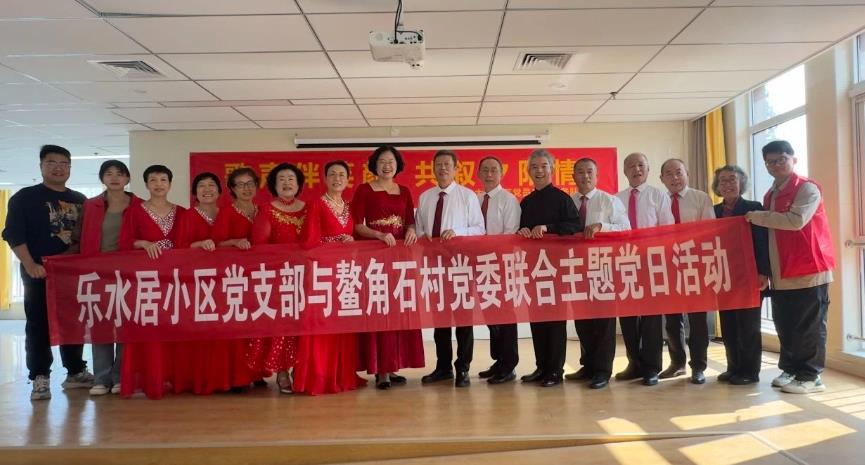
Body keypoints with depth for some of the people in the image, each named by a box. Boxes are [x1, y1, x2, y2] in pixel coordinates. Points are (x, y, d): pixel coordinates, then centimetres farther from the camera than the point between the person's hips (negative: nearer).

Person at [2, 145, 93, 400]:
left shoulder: (80, 200, 12)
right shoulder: (24, 197, 0)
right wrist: (30, 265, -19)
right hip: (40, 273, -4)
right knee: (39, 325, 0)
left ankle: (76, 372, 21)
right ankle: (40, 378, 7)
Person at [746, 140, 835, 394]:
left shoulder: (808, 188, -7)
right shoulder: (770, 195, 17)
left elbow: (796, 220, -24)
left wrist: (759, 217, -13)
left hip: (807, 270, -7)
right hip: (780, 273, 7)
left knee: (808, 326, 0)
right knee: (784, 326, 11)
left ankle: (810, 376, 8)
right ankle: (790, 369, 22)